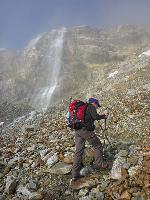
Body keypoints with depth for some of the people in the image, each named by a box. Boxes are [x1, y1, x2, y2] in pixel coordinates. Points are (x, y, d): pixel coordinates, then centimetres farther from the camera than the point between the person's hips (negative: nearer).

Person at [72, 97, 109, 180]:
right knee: (97, 145, 10)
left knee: (78, 151, 7)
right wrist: (104, 115, 6)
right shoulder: (91, 107, 2)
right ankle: (99, 164, 15)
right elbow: (95, 117, -11)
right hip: (85, 129, -8)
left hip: (77, 130, 8)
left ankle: (75, 174, 8)